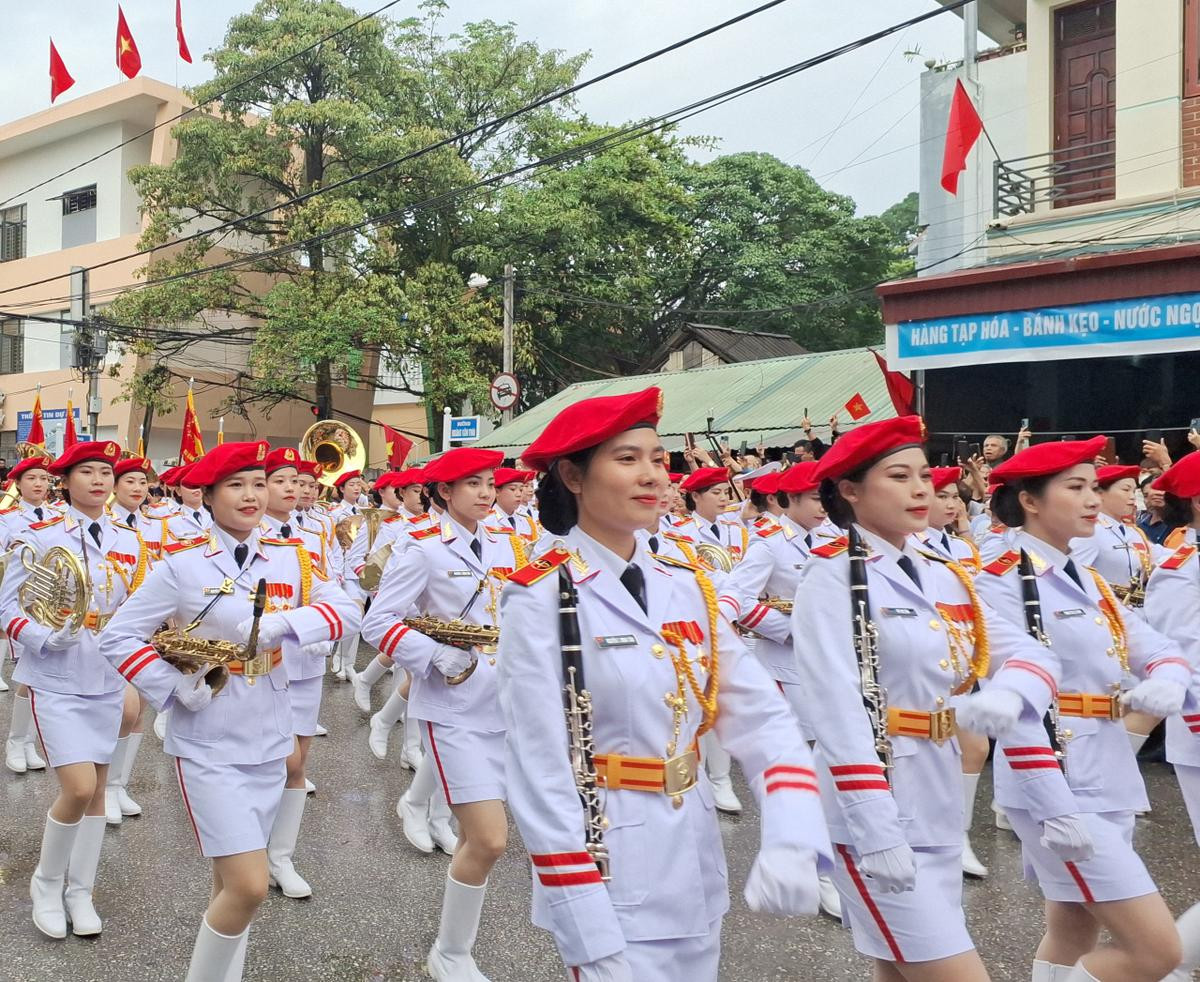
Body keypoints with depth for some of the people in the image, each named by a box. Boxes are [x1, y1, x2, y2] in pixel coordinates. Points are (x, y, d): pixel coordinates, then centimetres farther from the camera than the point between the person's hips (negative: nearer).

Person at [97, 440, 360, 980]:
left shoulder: (291, 559, 3)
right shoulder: (181, 565, -9)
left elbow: (347, 610, -5)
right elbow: (117, 637, -6)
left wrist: (287, 622, -20)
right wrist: (175, 687, -15)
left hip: (269, 741, 4)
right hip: (208, 746, -4)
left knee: (232, 883, 15)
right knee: (249, 887, -10)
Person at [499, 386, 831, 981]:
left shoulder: (689, 589, 3)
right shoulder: (539, 599, -14)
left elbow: (764, 720, -3)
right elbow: (539, 775, -17)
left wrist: (793, 839, -19)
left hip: (696, 870, 6)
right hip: (605, 876, -6)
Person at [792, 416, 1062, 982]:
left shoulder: (943, 578, 10)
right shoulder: (832, 578, -13)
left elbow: (1028, 653, 6)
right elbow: (838, 714, -20)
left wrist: (1008, 695, -17)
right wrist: (876, 829, -25)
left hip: (938, 807, 8)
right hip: (876, 810, -8)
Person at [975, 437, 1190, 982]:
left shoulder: (1089, 583, 13)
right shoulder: (1003, 584, -14)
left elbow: (1157, 647, 11)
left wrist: (1167, 679, -13)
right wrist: (1058, 808, -24)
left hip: (1109, 782, 8)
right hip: (1058, 790, -8)